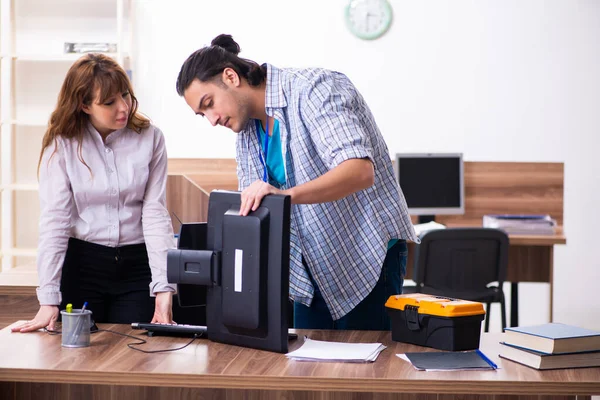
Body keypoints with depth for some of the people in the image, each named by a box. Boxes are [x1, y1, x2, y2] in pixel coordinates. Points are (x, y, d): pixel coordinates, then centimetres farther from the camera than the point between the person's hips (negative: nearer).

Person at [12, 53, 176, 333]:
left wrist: (163, 288, -16)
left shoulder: (150, 138, -3)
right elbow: (54, 221, -11)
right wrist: (49, 301, -18)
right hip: (81, 263, 0)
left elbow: (155, 213, -7)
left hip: (136, 265, 1)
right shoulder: (61, 145, -7)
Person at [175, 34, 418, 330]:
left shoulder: (314, 88, -18)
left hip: (367, 256, -7)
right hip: (312, 267, 7)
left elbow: (360, 171, -31)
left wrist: (286, 194, -43)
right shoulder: (247, 130, 7)